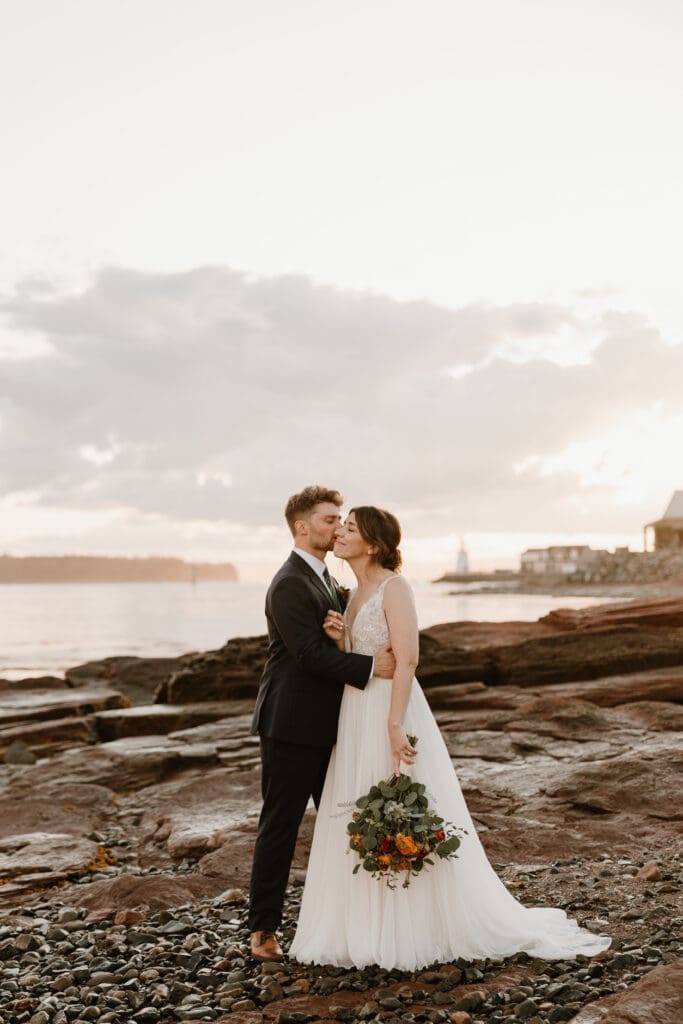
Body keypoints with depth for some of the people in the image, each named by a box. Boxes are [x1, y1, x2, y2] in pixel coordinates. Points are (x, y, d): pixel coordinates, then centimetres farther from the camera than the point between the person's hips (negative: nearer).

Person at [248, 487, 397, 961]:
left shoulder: (326, 579, 14)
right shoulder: (289, 584, -17)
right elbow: (310, 654, -24)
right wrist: (370, 667, -28)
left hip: (325, 725, 9)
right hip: (292, 725, -9)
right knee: (281, 825, 0)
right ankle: (264, 929, 11)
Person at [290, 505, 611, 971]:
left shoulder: (393, 587, -12)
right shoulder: (356, 595, 14)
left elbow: (407, 659, -20)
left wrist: (395, 725, -26)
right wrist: (339, 640, -3)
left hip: (392, 713, -9)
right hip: (357, 718, 9)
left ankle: (417, 931, 14)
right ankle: (369, 929, 24)